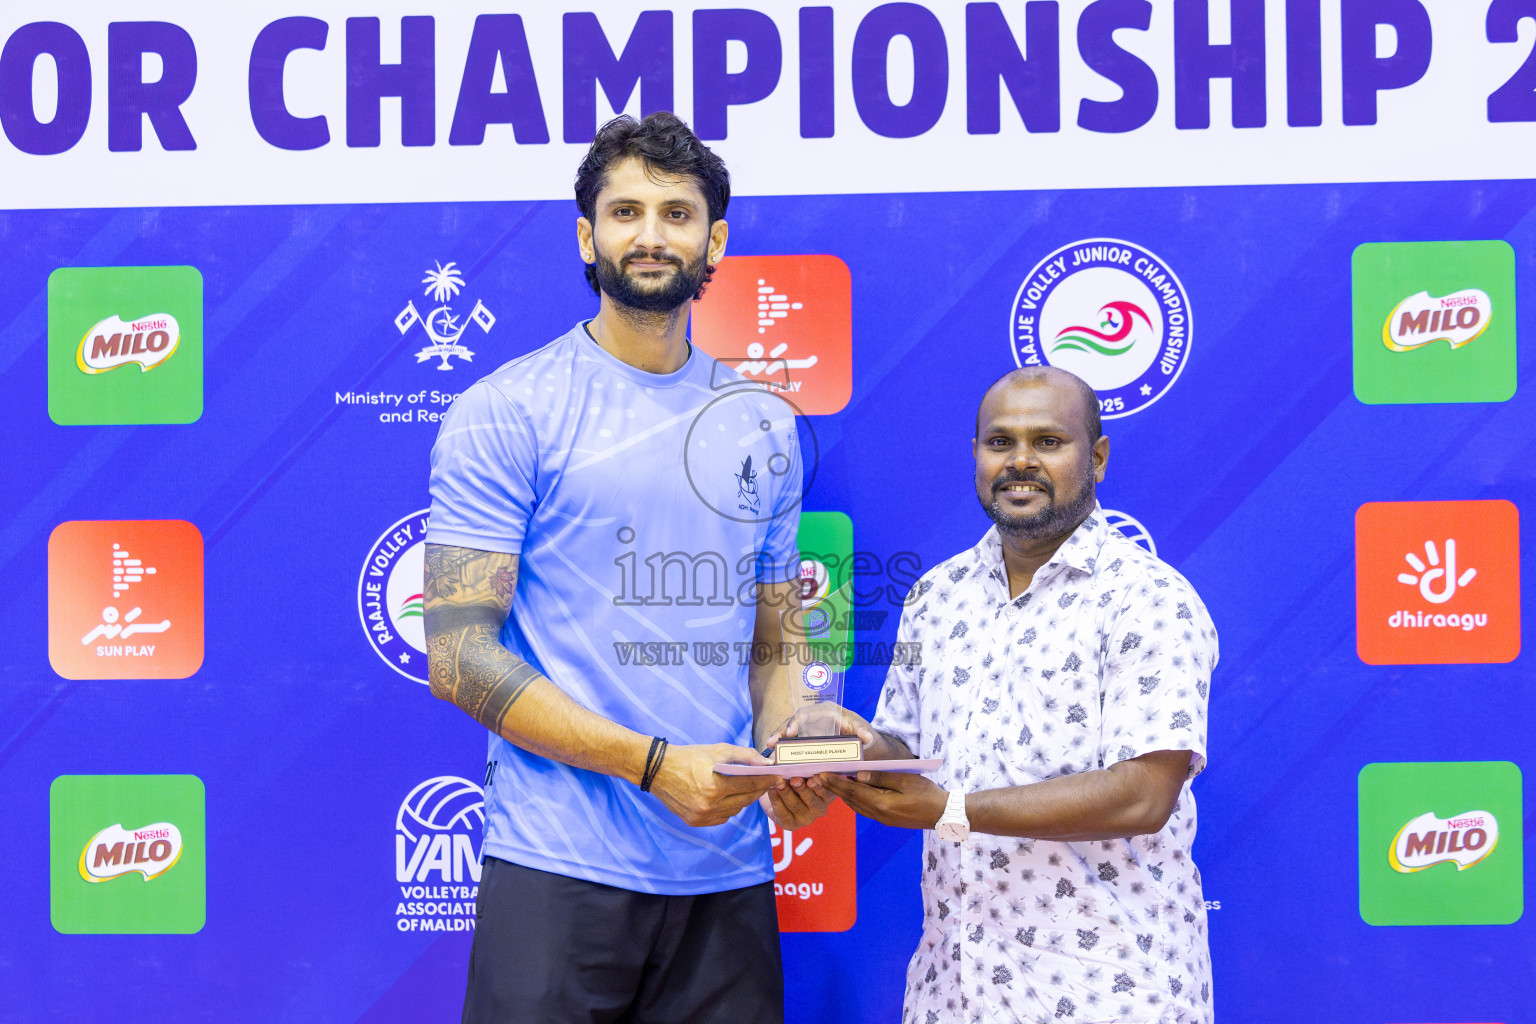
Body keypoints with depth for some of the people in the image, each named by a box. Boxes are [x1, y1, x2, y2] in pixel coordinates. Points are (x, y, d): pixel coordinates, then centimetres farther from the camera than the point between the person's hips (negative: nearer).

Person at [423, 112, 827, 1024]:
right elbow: (459, 658, -10)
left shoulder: (764, 425, 10)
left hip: (730, 876, 5)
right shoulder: (505, 414, -5)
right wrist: (656, 763, -17)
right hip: (560, 874, -4)